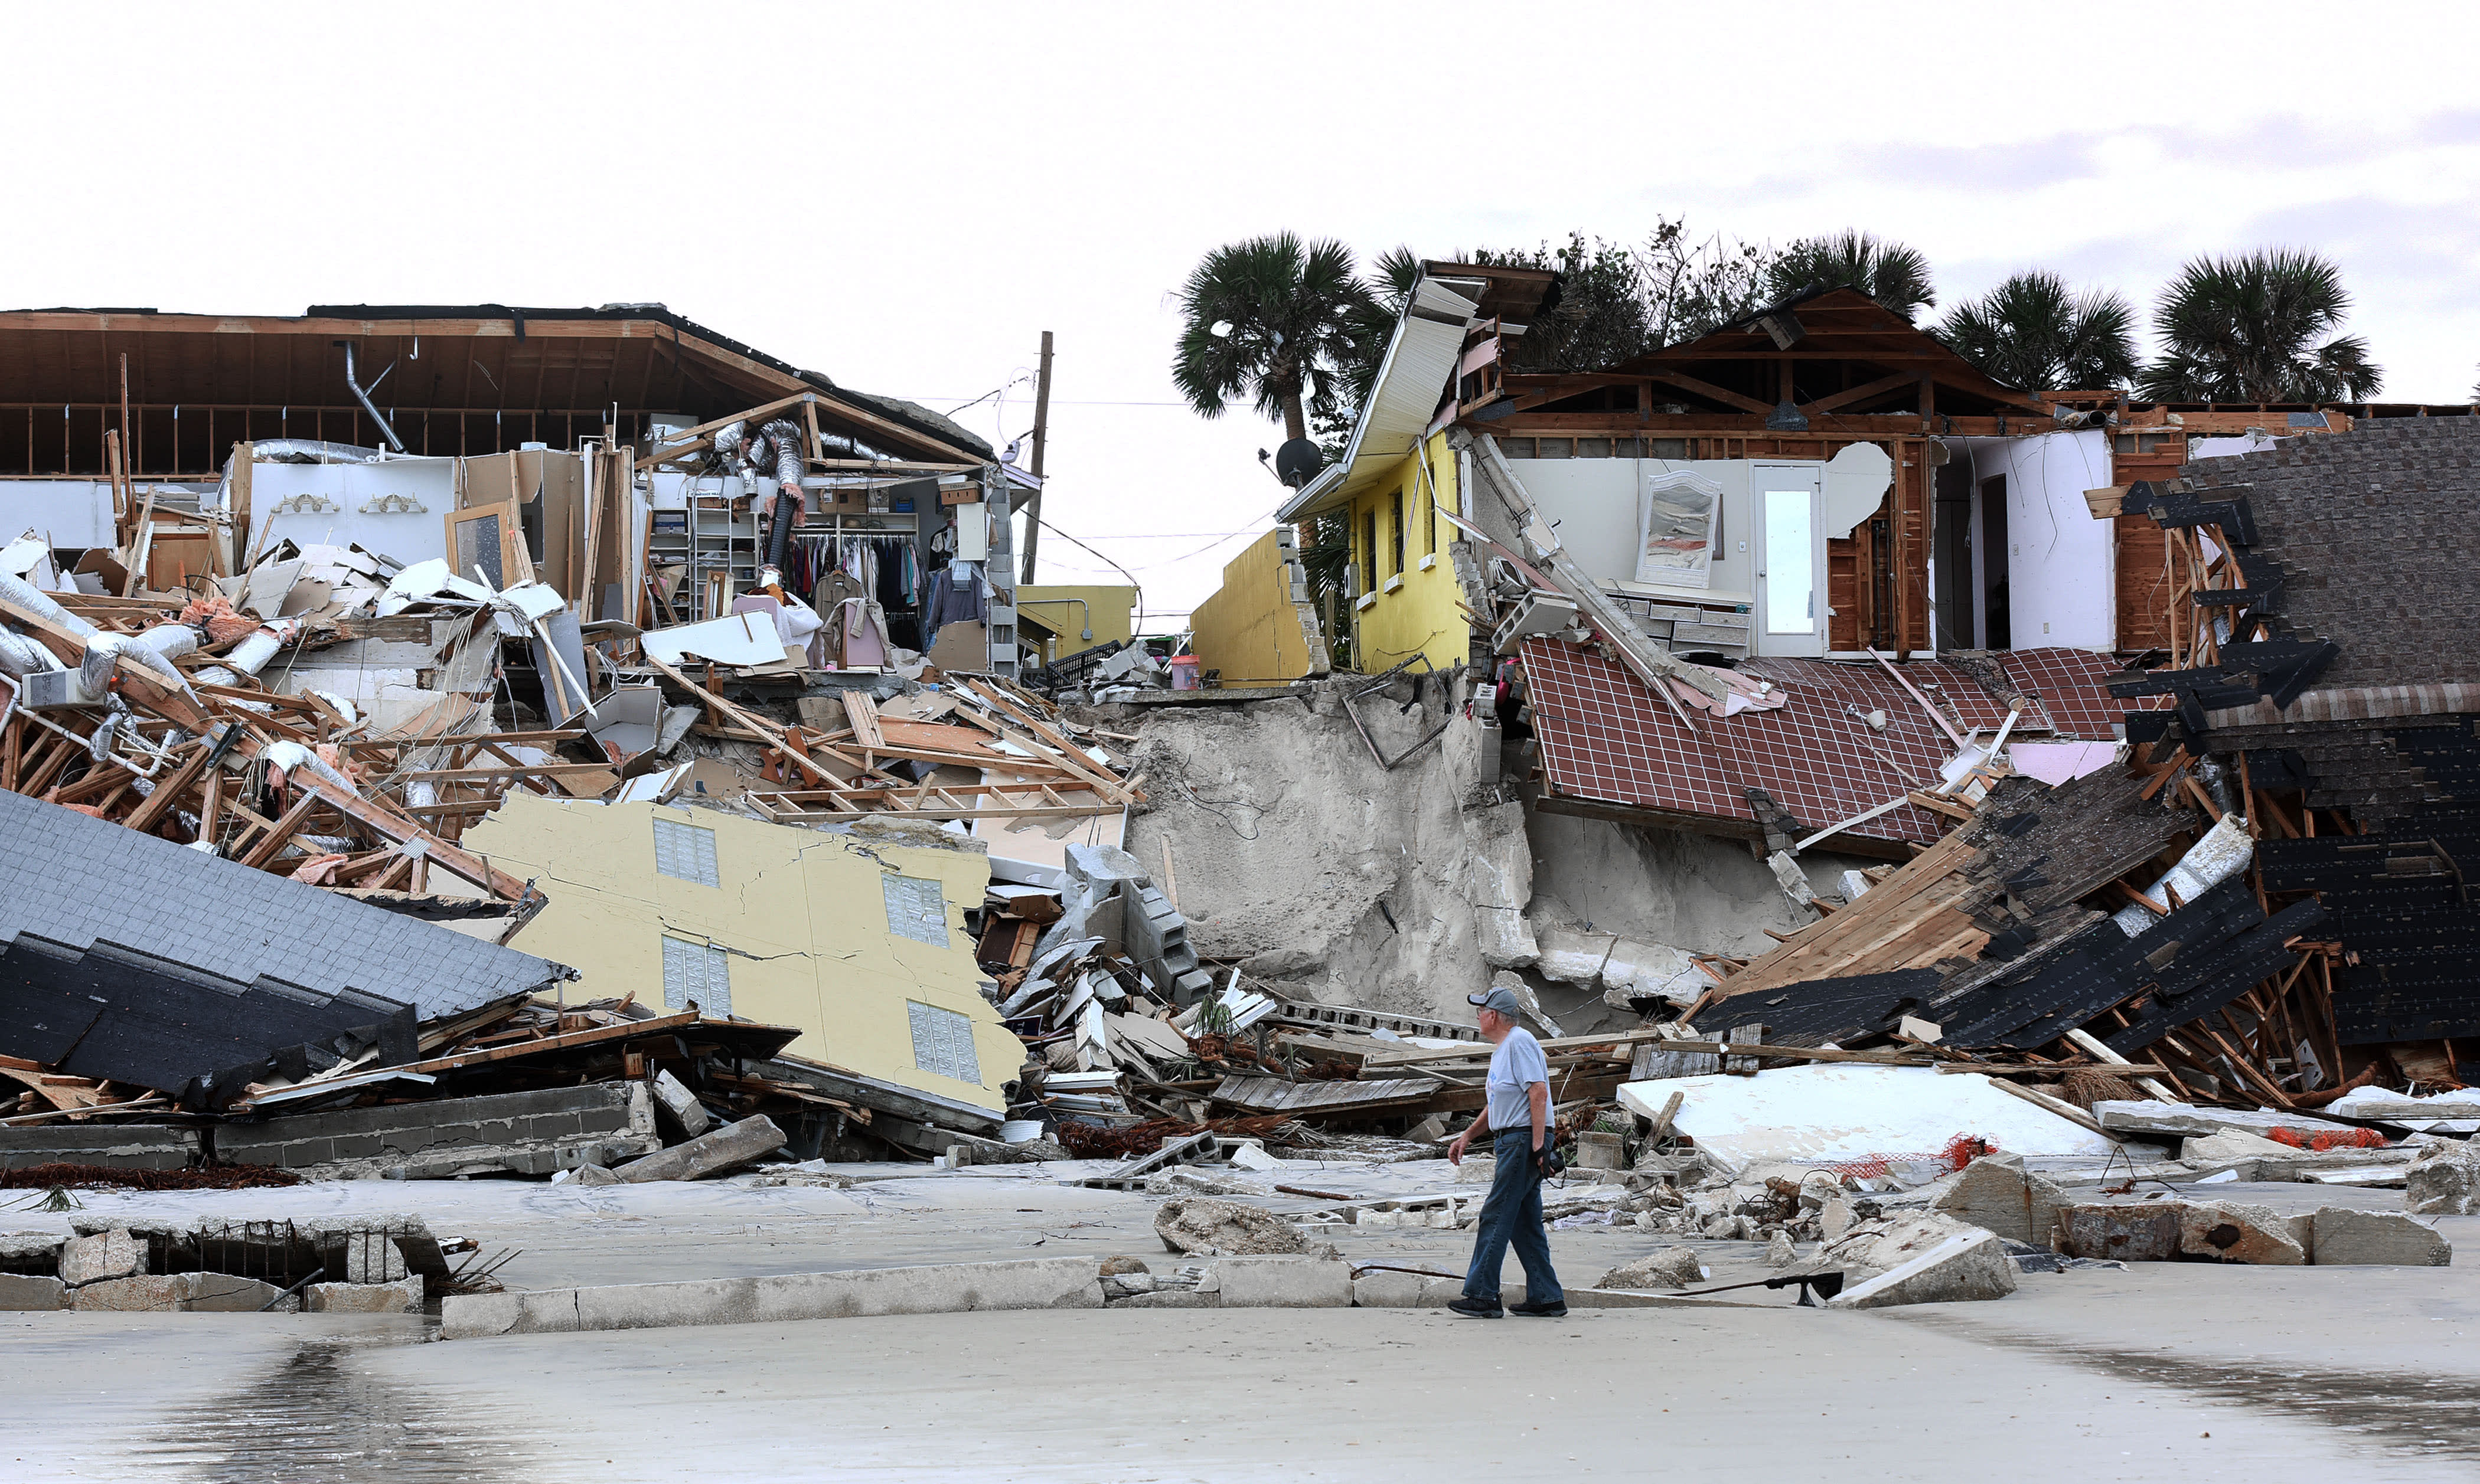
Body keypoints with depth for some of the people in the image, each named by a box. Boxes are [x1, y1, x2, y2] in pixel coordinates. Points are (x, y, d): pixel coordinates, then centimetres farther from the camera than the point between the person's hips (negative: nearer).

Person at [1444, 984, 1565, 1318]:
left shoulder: (1520, 1043, -12)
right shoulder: (1502, 1049, 21)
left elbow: (1538, 1092, -20)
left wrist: (1538, 1145, -24)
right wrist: (1467, 1136, 28)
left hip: (1524, 1140, -10)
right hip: (1510, 1141, 10)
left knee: (1496, 1217, -10)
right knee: (1525, 1224, 9)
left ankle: (1482, 1295, -10)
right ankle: (1546, 1297, 11)